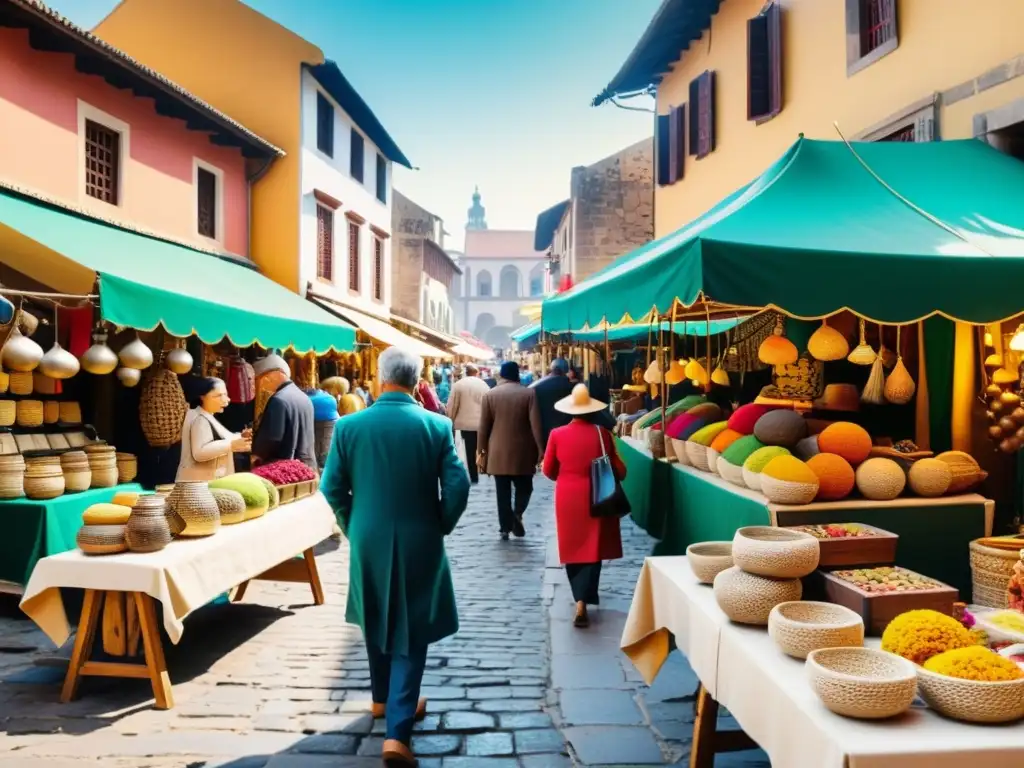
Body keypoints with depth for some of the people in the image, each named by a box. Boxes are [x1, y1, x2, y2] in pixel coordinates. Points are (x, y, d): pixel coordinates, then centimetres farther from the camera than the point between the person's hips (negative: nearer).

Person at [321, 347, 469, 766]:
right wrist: (441, 526, 5)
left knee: (377, 621, 23)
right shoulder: (436, 426, -11)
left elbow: (332, 487, -4)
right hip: (419, 543, -2)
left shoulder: (349, 425, -7)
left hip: (368, 541, 2)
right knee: (411, 632, 7)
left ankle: (383, 699, 42)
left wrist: (352, 526, 11)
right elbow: (458, 486, -12)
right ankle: (397, 732, 2)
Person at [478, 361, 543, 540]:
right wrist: (540, 449, -2)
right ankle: (517, 513, -7)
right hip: (522, 452, -1)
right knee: (524, 487, 15)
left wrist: (481, 451, 6)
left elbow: (484, 426, 0)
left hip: (497, 453, 1)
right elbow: (536, 424, -8)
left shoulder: (489, 395, 0)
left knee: (503, 492, 7)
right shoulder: (529, 394, -4)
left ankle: (505, 528, 8)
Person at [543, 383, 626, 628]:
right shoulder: (601, 433, -8)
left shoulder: (557, 434, -5)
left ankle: (580, 597, 21)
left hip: (567, 498, 1)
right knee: (591, 550, 7)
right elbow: (618, 470, -3)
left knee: (574, 548, 15)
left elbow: (548, 471, 4)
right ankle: (582, 603, 2)